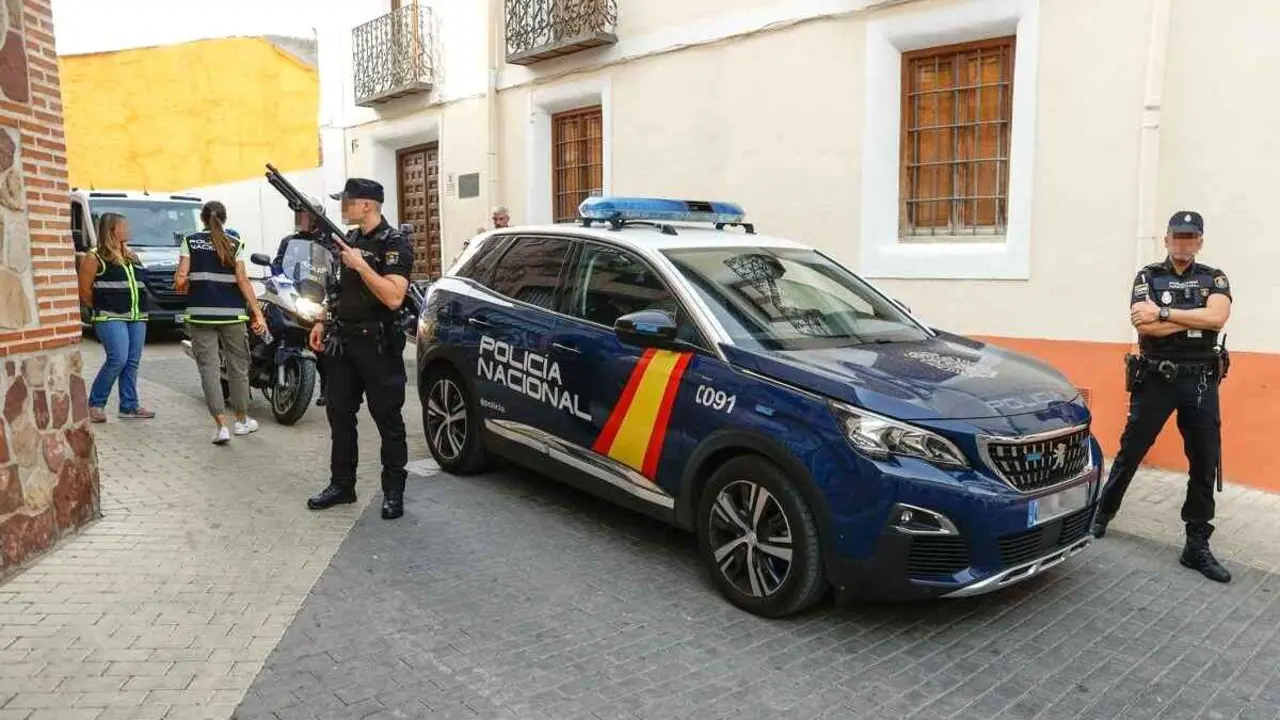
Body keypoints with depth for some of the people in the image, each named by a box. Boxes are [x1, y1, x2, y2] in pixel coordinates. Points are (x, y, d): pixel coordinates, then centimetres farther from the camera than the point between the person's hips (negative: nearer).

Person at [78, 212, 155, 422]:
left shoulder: (132, 256, 17)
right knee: (118, 360, -15)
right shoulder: (94, 258, -3)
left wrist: (141, 309, 10)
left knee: (132, 362, 5)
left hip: (137, 318, 7)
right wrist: (102, 310, 3)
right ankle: (95, 404, 0)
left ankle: (129, 406, 11)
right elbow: (84, 291, -2)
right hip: (111, 319, -7)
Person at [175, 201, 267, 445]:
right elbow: (242, 280, -7)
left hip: (200, 313, 0)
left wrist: (184, 285, 18)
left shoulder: (190, 241, 2)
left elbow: (180, 279, -5)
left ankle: (221, 425, -5)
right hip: (231, 313, 0)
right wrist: (258, 313, -7)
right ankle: (242, 420, 23)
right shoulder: (234, 242, 1)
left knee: (209, 368, 2)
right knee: (238, 366, 13)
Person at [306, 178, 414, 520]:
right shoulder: (349, 239, 13)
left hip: (377, 344, -8)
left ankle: (393, 490, 11)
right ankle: (342, 484, 23)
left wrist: (360, 264, -23)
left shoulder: (395, 244, -12)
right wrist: (323, 322, 13)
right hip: (342, 341, 8)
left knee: (388, 419, 1)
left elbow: (393, 298, -23)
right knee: (339, 415, 12)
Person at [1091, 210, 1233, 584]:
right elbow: (1144, 325, -15)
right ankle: (1104, 513, 26)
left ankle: (1197, 546, 12)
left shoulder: (1214, 278, 6)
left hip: (1201, 382, 2)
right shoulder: (1148, 277, 1)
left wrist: (1164, 313, -17)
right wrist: (1197, 319, -12)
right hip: (1155, 380, -2)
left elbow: (1218, 317, -15)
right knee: (1130, 453, 7)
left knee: (1205, 465, 3)